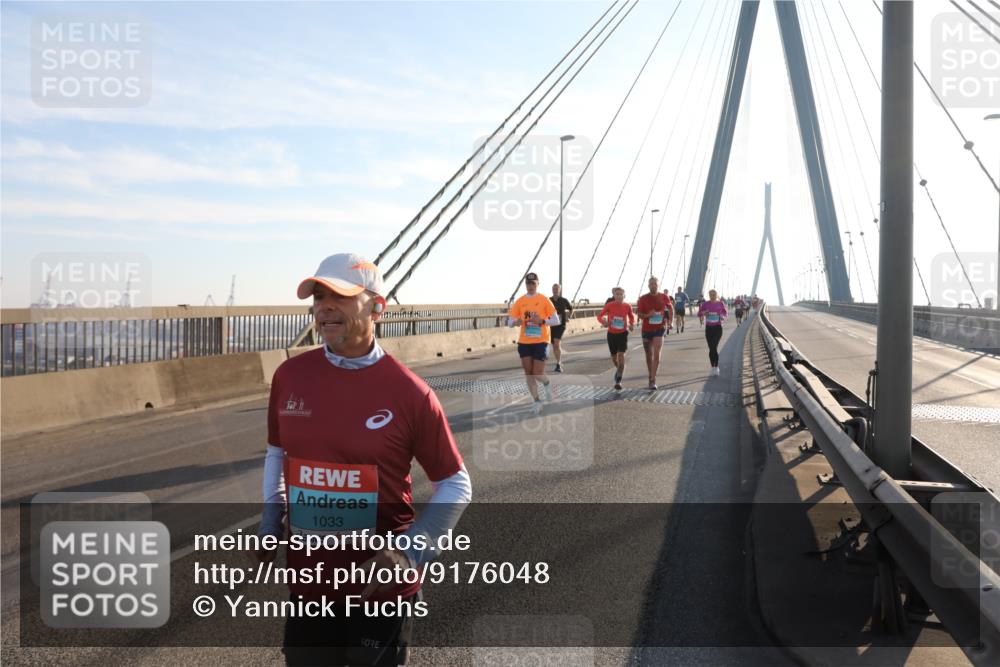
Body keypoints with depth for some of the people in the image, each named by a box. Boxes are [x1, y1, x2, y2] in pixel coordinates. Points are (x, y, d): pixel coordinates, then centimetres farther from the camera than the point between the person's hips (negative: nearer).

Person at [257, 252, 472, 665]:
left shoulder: (408, 391, -15)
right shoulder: (289, 375, -3)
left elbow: (456, 486, -7)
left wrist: (409, 551, -18)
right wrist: (271, 522, 3)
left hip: (381, 590, -3)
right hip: (307, 587, 4)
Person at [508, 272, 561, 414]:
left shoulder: (544, 300, -4)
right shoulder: (520, 301, 4)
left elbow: (556, 320, -4)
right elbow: (510, 322, 5)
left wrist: (542, 321, -19)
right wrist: (518, 321, -17)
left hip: (540, 342, -3)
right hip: (524, 342, 3)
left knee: (538, 374, -6)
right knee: (528, 373, 4)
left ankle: (547, 383, 29)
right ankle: (537, 400, 17)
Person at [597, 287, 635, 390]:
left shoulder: (627, 307, -4)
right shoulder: (609, 305, -8)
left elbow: (631, 316, 15)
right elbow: (600, 316, -3)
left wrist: (632, 324, -4)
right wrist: (603, 321, -24)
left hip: (623, 334, -1)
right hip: (611, 334, 1)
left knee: (621, 356, -14)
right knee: (614, 357, 14)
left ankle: (618, 381, -13)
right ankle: (618, 369, 48)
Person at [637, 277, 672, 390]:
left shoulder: (664, 297, 0)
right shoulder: (643, 299, -2)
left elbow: (670, 308, 18)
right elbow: (639, 315, -3)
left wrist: (671, 321, 9)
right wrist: (648, 315, -23)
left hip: (659, 329, -1)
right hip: (646, 329, 1)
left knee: (656, 355, -13)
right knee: (649, 355, 11)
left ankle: (653, 380, -13)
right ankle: (651, 376, 31)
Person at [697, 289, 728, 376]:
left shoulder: (720, 304, 0)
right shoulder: (705, 304, 2)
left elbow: (726, 313, 10)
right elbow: (699, 313, 6)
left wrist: (723, 316, -11)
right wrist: (704, 313, -16)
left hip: (717, 327, -2)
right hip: (708, 327, 3)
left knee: (714, 347, -15)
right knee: (711, 348, 7)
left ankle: (716, 367, -3)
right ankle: (713, 368, 18)